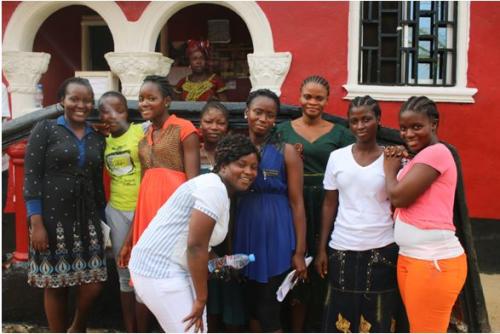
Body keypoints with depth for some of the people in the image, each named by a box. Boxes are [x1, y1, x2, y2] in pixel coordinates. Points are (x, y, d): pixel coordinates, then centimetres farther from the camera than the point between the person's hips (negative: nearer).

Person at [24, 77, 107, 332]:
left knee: (94, 283, 2)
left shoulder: (97, 138, 12)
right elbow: (31, 177, -7)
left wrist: (101, 220, 13)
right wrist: (37, 224, -14)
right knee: (55, 285, 4)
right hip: (52, 217, -4)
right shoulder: (45, 129, -1)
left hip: (87, 218, 4)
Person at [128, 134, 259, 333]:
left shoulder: (215, 187, 13)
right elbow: (195, 245, -22)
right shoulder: (214, 189, -18)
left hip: (173, 268, 10)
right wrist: (201, 299, -17)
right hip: (159, 270, -10)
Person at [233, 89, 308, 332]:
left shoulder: (286, 152, -4)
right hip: (245, 234, 4)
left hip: (277, 236, -3)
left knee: (269, 311, 2)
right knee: (252, 307, 14)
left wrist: (299, 251, -8)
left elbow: (297, 203, -5)